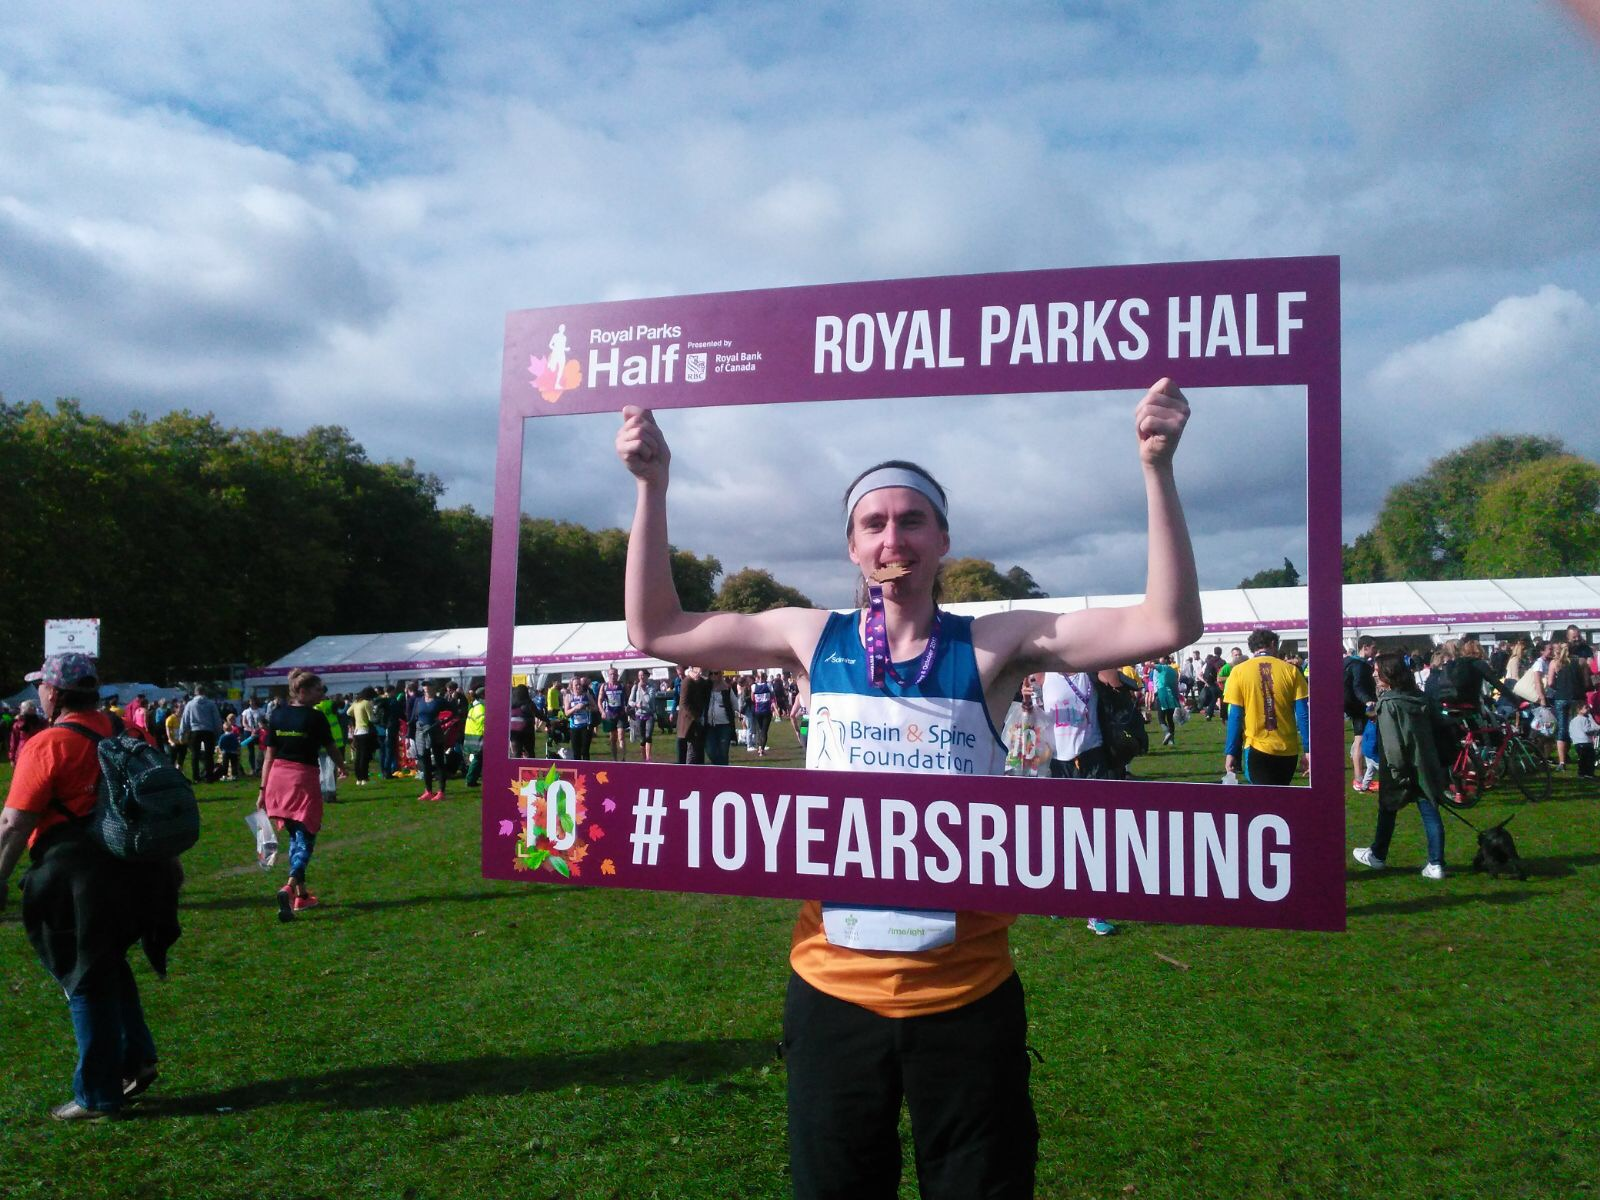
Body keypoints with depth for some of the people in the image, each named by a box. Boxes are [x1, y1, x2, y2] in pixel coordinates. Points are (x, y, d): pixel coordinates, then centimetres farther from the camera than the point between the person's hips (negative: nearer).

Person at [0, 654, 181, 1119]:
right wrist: (168, 858, 23)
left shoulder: (46, 744, -12)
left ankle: (97, 1097, 17)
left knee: (87, 982, 6)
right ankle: (136, 1059, 23)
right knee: (107, 965, 24)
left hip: (80, 880, -7)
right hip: (136, 871, 7)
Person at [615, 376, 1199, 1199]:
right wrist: (653, 485, -5)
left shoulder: (995, 646, -9)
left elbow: (1168, 625, -15)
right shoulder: (813, 639, -3)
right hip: (832, 990, 2)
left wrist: (1156, 469, -24)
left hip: (966, 997, -1)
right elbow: (655, 630, 2)